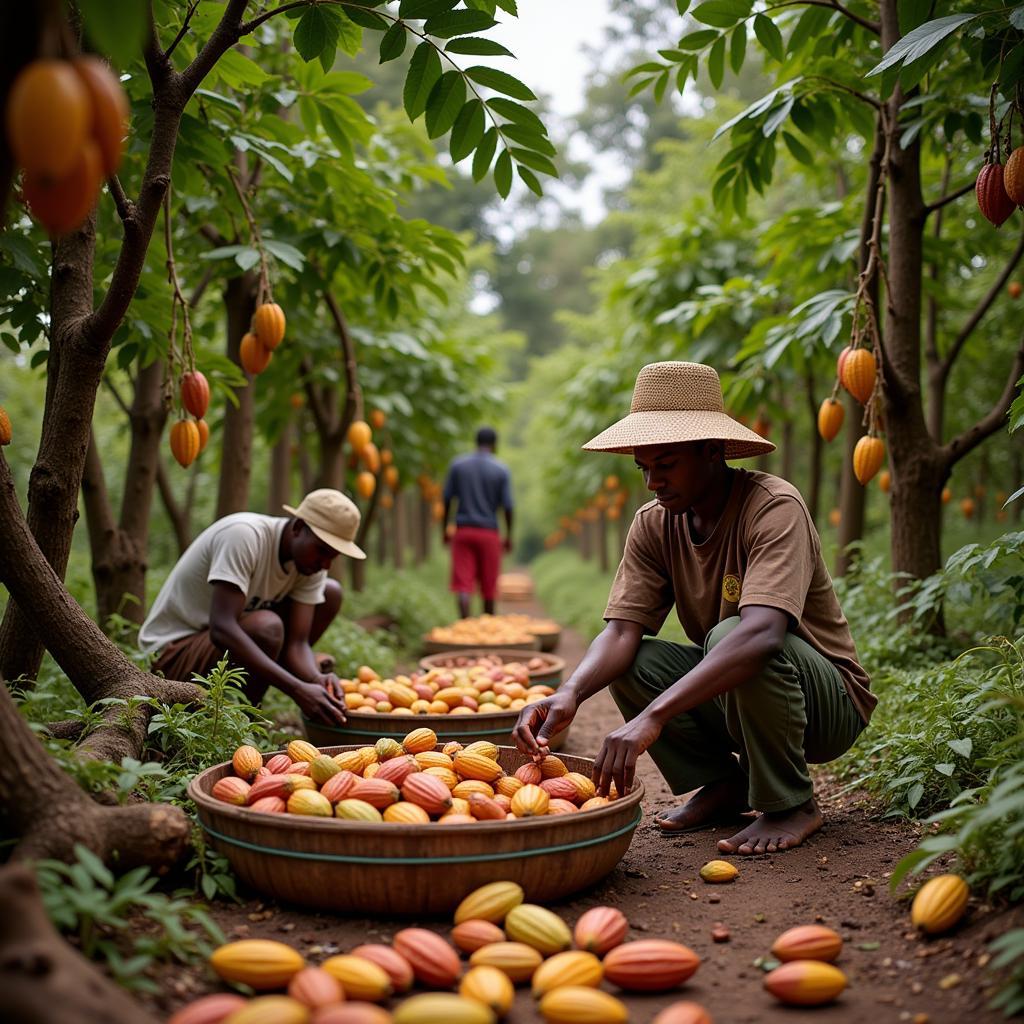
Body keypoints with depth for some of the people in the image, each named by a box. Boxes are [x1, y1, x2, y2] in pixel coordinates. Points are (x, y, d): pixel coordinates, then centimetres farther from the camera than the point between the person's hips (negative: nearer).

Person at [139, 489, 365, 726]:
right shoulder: (244, 535, -29)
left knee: (330, 593, 1)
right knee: (266, 627, -36)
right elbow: (222, 629, -38)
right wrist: (298, 690, -43)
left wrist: (317, 679, -34)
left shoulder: (312, 567, -6)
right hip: (175, 651, -8)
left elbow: (297, 642, -10)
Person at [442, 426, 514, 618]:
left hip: (462, 531, 1)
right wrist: (509, 536, 6)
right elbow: (507, 506, -5)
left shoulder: (457, 464, 2)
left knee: (463, 583, -4)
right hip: (489, 533, -1)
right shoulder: (502, 470, -3)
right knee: (489, 585, 12)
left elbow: (447, 499, 3)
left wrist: (445, 529, 13)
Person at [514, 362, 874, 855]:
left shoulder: (774, 507, -25)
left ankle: (791, 804, -13)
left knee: (728, 635, -34)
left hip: (830, 698, -6)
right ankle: (723, 785, 3)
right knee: (629, 662, -16)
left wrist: (653, 715, -50)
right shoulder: (654, 524, -5)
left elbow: (762, 633, -41)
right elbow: (621, 631, -14)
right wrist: (570, 694, -36)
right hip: (730, 691, 6)